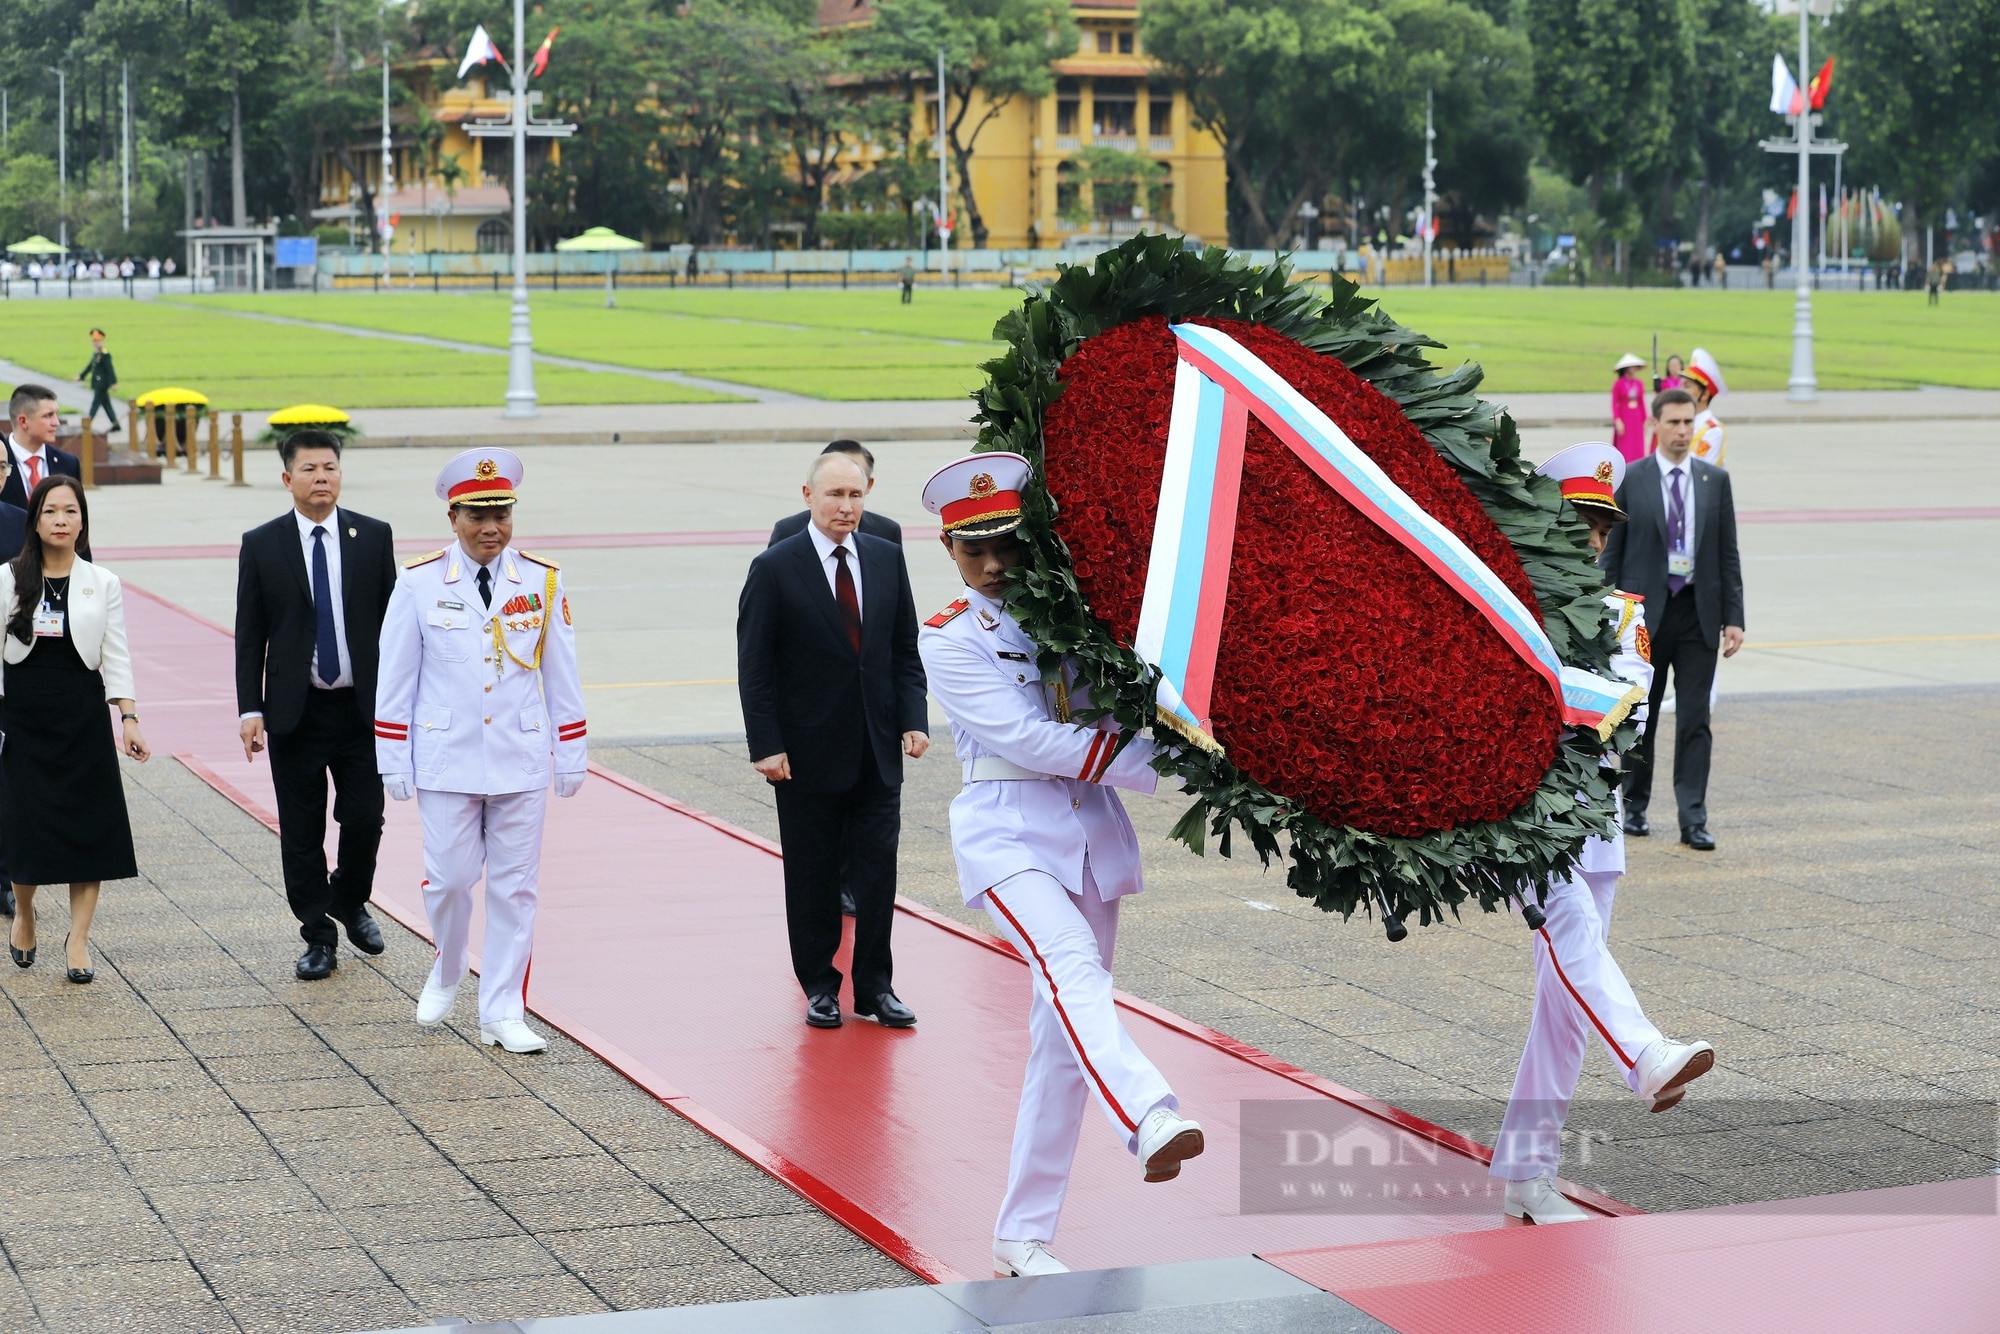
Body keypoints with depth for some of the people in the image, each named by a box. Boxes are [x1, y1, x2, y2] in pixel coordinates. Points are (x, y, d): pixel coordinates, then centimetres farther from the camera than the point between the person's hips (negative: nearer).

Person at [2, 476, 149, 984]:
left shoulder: (102, 584, 4)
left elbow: (116, 657, 3)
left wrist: (129, 718, -6)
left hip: (83, 716, 1)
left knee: (87, 827, -3)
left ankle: (78, 940, 5)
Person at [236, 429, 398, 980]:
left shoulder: (374, 536, 2)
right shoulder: (261, 545, 0)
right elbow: (249, 635, 1)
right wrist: (250, 709, -5)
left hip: (362, 708, 1)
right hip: (295, 711, 0)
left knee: (365, 820, 1)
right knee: (301, 832, 4)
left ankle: (350, 902, 29)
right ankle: (319, 936, 16)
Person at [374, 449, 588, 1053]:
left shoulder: (542, 582, 1)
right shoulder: (420, 583, -3)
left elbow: (561, 674, 6)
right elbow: (396, 677, 1)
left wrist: (572, 754, 7)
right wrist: (394, 761, 0)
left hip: (522, 759, 1)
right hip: (447, 760, -1)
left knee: (516, 885, 3)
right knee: (449, 878, 0)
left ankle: (502, 1013, 11)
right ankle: (448, 969, 31)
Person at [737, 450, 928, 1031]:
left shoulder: (887, 558, 6)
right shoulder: (774, 568, -6)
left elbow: (906, 651, 10)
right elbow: (754, 667, -6)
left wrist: (914, 719, -3)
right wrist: (766, 746, -12)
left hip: (877, 749, 3)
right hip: (808, 752, -3)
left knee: (878, 868, 3)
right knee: (812, 873, 6)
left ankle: (875, 985, 13)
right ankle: (819, 985, 18)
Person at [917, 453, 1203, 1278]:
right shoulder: (949, 641, -1)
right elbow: (1026, 742, -12)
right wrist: (1146, 759, -15)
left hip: (1093, 832, 5)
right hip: (1009, 832, -5)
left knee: (1063, 1027, 5)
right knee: (1071, 970, -30)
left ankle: (1022, 1237, 12)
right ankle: (1150, 1124, -56)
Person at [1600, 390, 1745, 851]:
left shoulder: (1715, 480, 5)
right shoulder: (1631, 479, -1)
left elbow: (1728, 553, 6)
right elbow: (1611, 552, 1)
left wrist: (1734, 617, 0)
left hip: (1698, 612, 1)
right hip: (1645, 610, -1)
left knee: (1695, 721, -1)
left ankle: (1693, 820, -1)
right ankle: (1635, 805, 23)